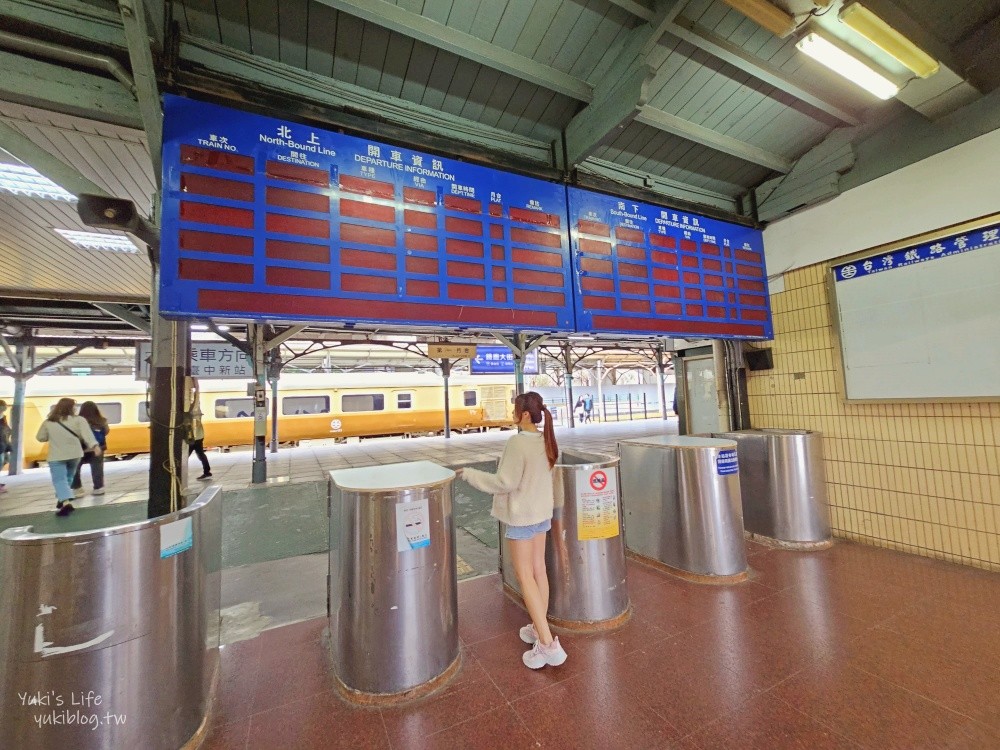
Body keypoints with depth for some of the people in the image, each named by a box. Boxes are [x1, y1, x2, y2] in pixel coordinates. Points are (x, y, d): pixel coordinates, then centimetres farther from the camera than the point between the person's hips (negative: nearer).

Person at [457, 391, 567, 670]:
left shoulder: (518, 442, -25)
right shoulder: (545, 440, -2)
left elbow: (505, 482, -22)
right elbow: (539, 476, 6)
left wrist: (470, 474, -14)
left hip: (521, 515, -8)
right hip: (542, 511, 8)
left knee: (525, 576, 4)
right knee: (539, 569, 18)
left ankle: (547, 643, 7)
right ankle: (539, 628, 33)